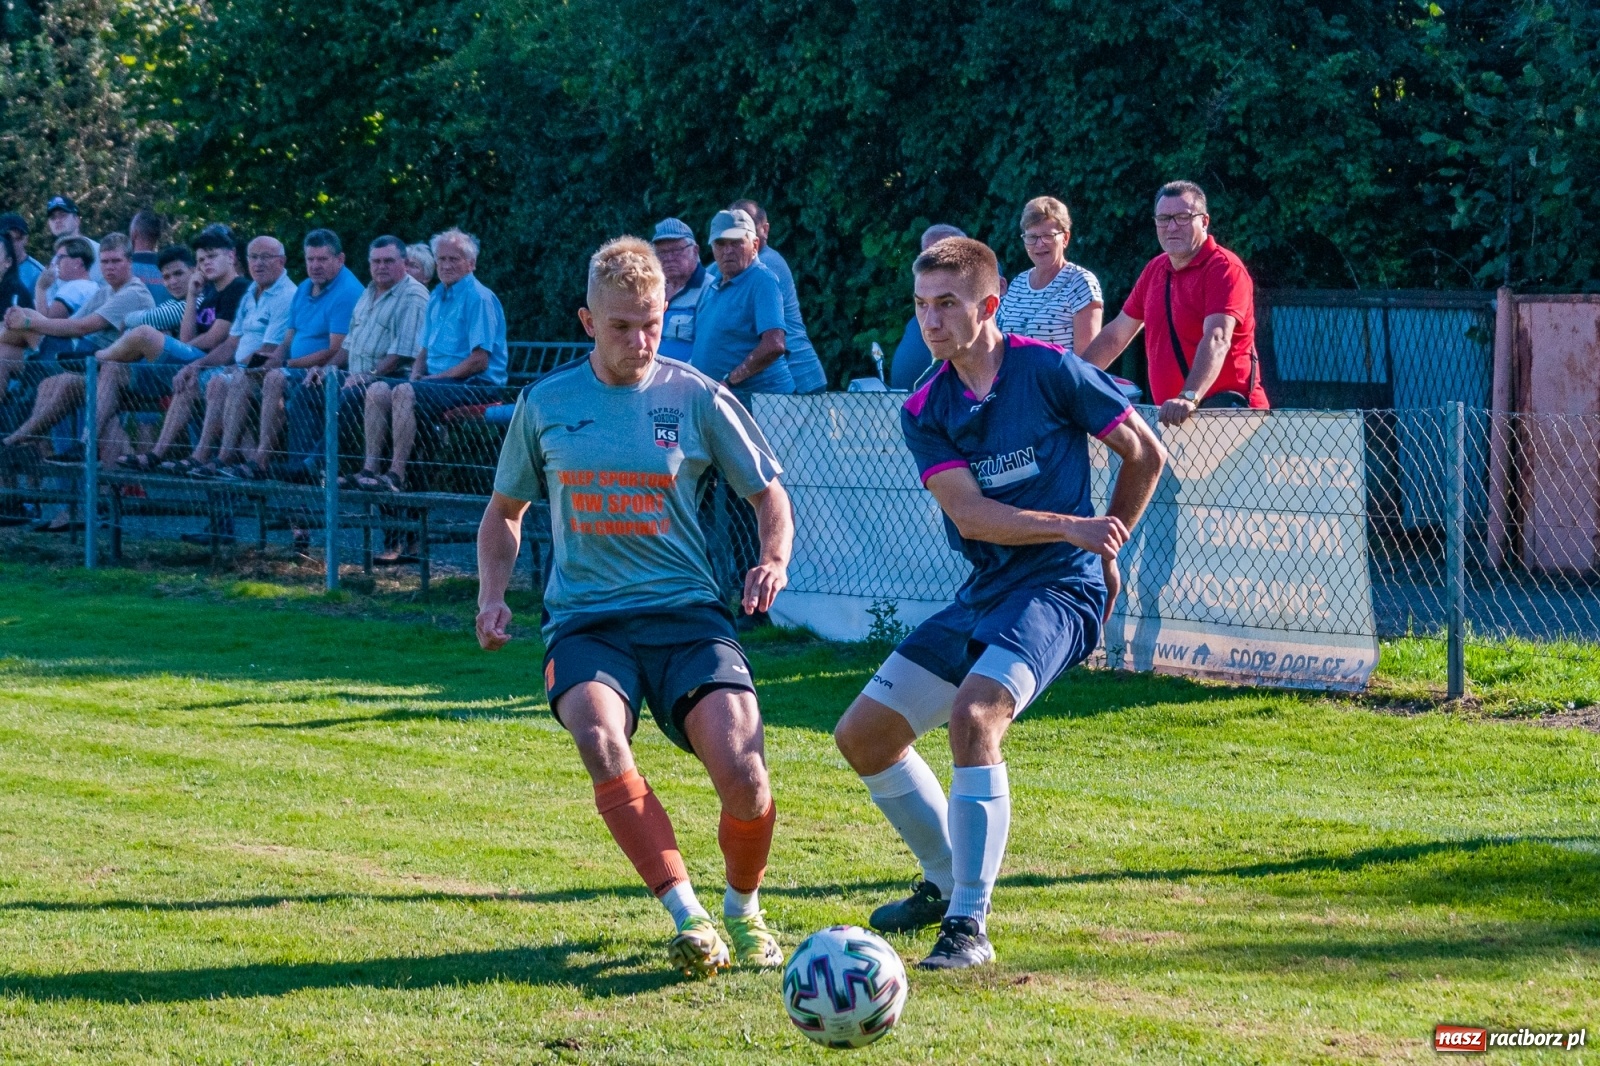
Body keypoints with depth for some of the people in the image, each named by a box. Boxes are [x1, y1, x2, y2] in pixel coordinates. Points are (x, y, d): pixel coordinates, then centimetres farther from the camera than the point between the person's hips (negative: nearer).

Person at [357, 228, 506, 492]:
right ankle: (370, 468, -17)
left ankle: (396, 475, -31)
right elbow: (424, 350, 24)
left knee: (404, 393, -29)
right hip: (440, 381, 9)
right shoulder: (436, 297, 18)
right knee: (378, 390, -9)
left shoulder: (478, 298, -9)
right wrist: (415, 375, 2)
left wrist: (433, 378, -13)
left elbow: (479, 361, -15)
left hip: (476, 386, -9)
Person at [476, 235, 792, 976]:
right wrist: (492, 596, 5)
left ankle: (744, 909, 11)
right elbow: (505, 510, 21)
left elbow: (769, 494, 12)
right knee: (599, 737, -33)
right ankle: (687, 916, -25)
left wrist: (775, 559, -8)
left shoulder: (695, 397, 3)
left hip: (685, 611, 0)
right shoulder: (547, 404, 7)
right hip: (585, 621, 1)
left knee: (741, 771, -20)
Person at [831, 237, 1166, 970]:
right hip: (983, 592, 7)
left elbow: (1145, 454, 2)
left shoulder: (1049, 371, -9)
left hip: (1059, 588, -7)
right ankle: (946, 883, 26)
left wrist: (1105, 548, 6)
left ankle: (969, 924, -26)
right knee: (862, 735, 6)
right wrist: (1069, 527, -22)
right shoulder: (924, 413, 4)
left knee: (973, 714, -31)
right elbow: (969, 514, -10)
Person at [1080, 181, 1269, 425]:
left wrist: (1190, 398, -38)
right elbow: (1115, 336, 22)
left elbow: (1216, 340, -25)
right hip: (1173, 415, 7)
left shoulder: (1224, 268, -10)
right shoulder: (1154, 270, 13)